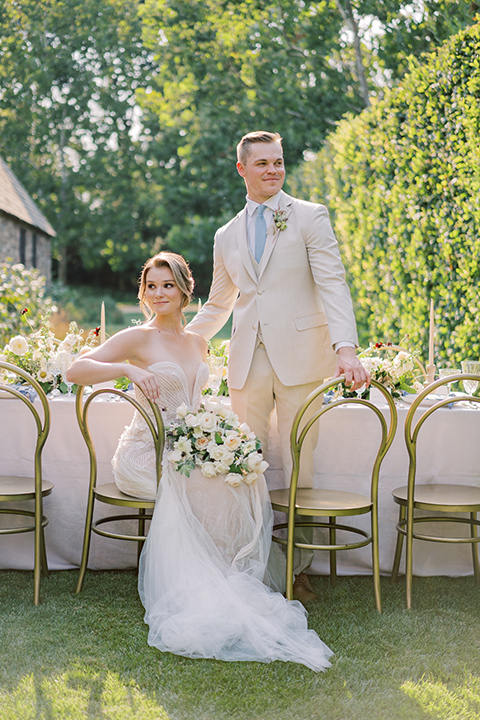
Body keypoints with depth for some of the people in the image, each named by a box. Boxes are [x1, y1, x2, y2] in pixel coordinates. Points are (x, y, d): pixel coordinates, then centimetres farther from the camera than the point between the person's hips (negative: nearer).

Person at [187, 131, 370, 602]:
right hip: (247, 363, 4)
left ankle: (299, 571, 12)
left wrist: (346, 347, -21)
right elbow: (217, 306, 24)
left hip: (298, 358, -3)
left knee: (298, 468, 1)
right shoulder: (227, 236, 16)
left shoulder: (310, 217, 3)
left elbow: (332, 285, -7)